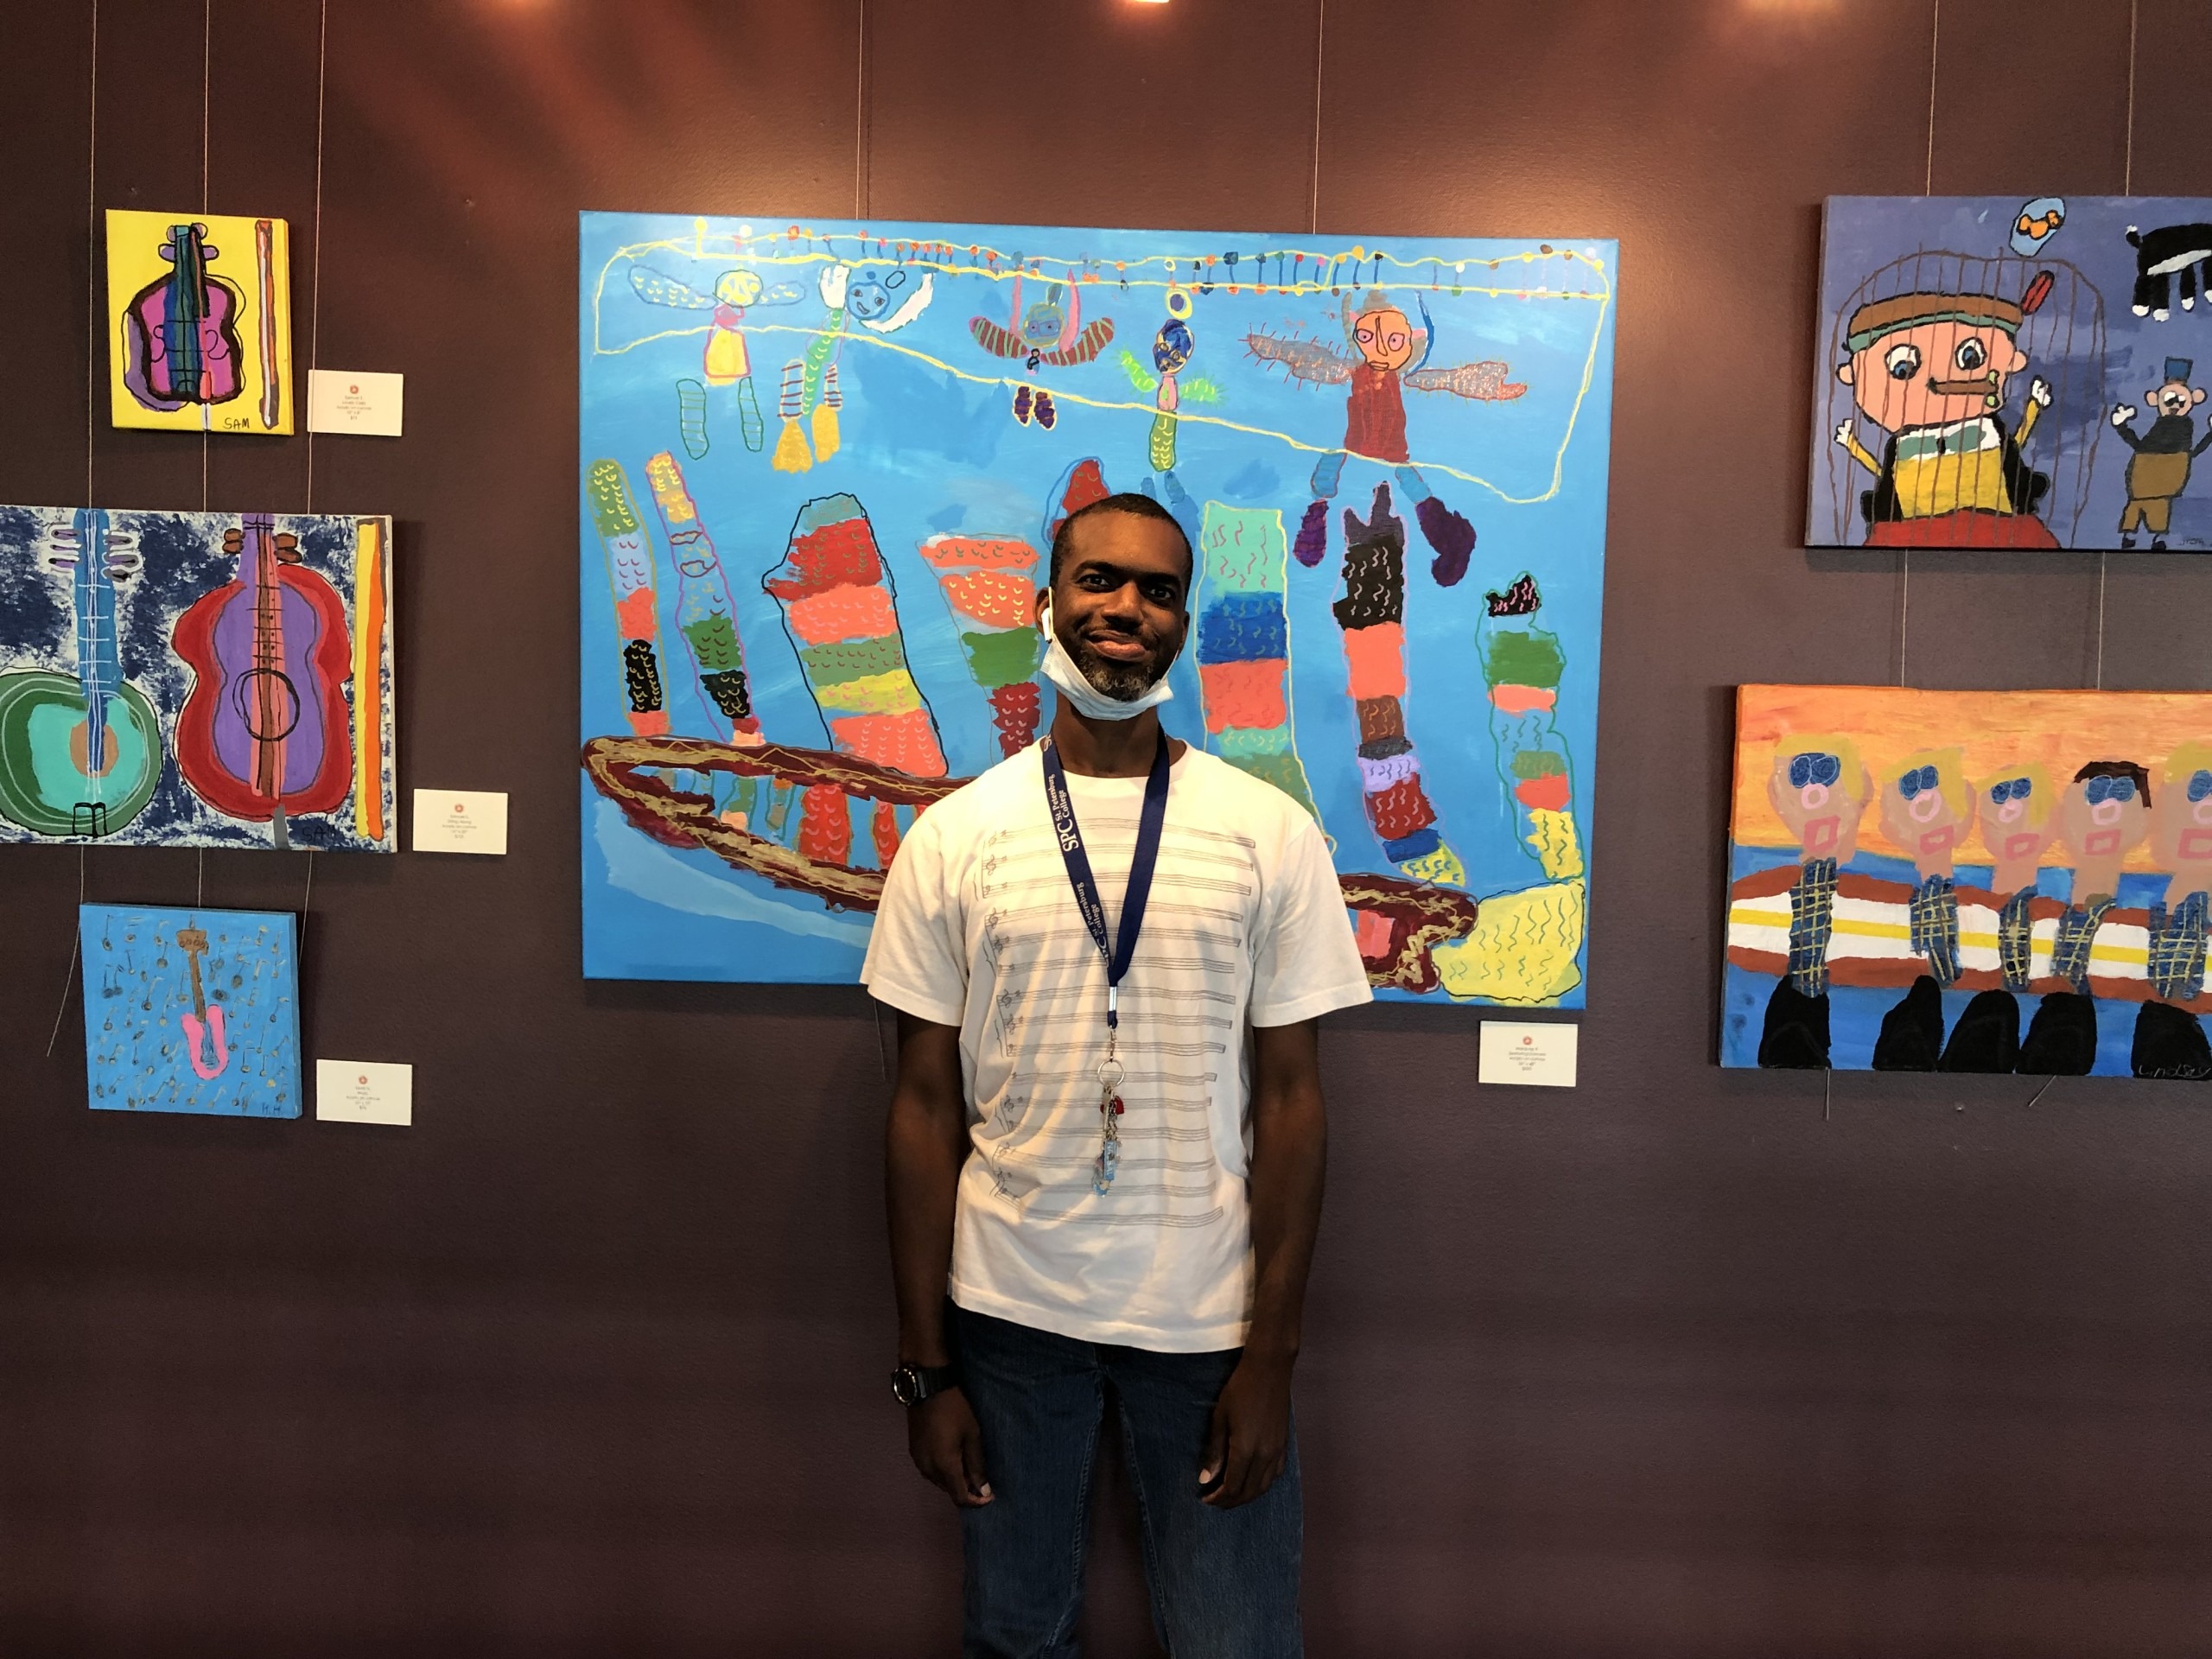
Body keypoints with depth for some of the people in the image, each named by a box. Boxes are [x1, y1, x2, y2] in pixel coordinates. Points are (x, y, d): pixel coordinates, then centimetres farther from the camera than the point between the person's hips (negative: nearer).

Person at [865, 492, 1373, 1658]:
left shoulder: (1270, 834, -3)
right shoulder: (956, 834, -2)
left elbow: (1288, 1099, -2)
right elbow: (926, 1104, 0)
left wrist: (1271, 1354, -5)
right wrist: (924, 1367, -1)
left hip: (1206, 1317, 0)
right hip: (1006, 1309, 1)